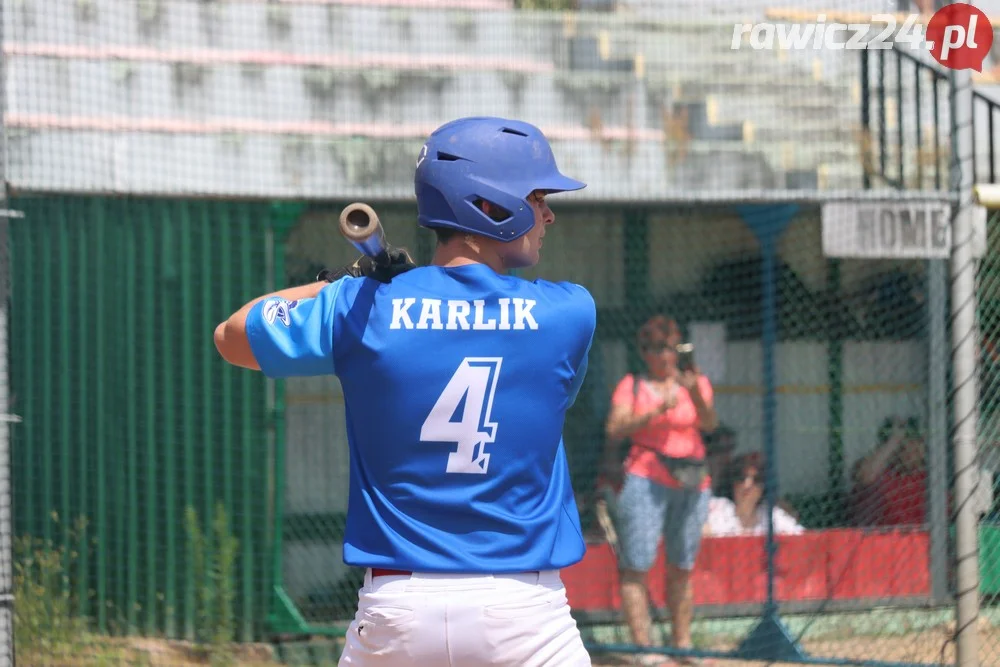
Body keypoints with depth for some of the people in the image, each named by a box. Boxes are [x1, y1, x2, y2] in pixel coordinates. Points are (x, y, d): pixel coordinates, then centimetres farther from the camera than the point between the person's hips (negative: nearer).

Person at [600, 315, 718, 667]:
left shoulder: (695, 383, 10)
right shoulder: (631, 386, 5)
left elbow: (709, 424, -7)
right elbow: (615, 429, -9)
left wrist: (695, 394, -26)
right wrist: (657, 411, -20)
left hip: (691, 483, 3)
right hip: (645, 480, -3)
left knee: (681, 568, 8)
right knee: (636, 566, -10)